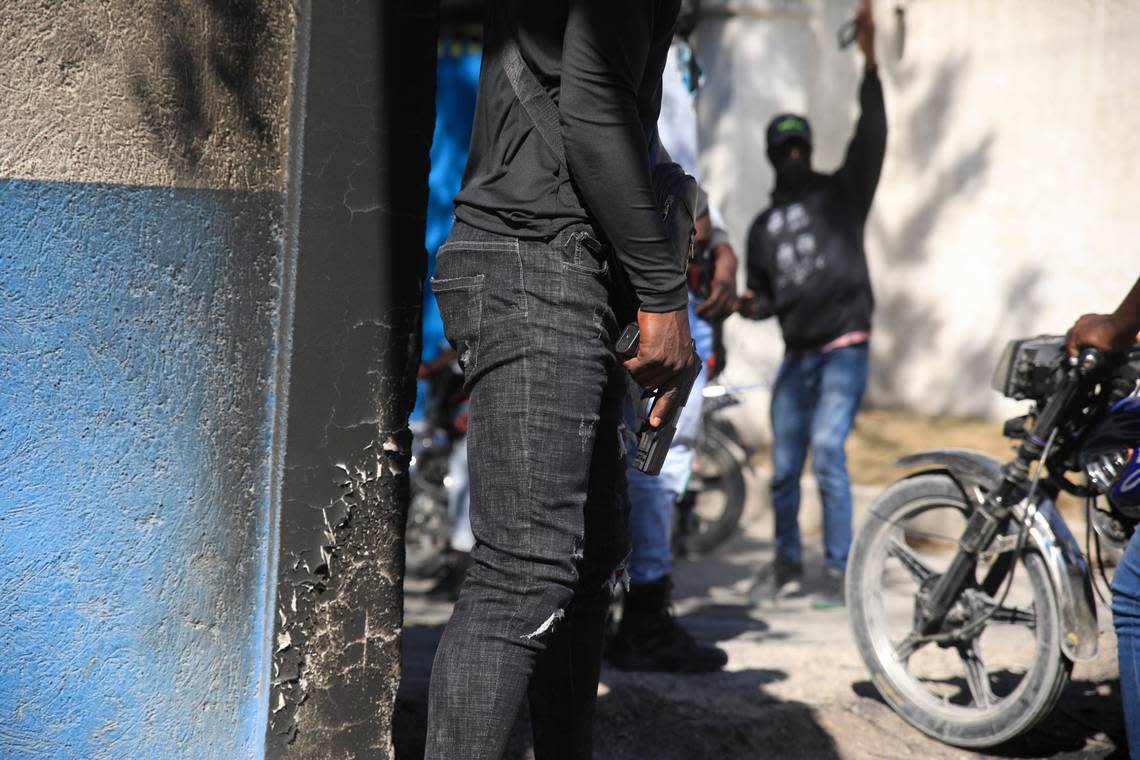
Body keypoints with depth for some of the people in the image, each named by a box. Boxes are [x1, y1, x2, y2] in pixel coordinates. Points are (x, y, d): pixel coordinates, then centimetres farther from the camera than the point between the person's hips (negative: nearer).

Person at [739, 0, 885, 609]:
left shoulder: (842, 192, 6)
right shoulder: (763, 227, 18)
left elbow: (871, 137, -8)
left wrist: (870, 63, -16)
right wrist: (748, 304, -3)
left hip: (844, 348, -5)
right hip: (796, 354, 5)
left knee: (827, 450, -20)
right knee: (784, 466, 6)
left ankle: (838, 569, -13)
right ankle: (787, 559, 27)